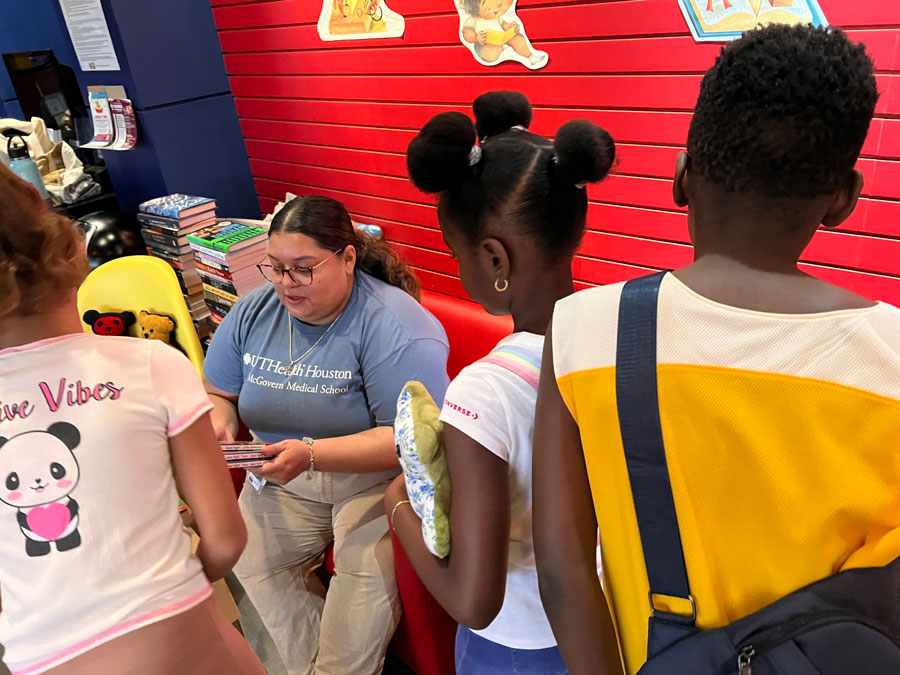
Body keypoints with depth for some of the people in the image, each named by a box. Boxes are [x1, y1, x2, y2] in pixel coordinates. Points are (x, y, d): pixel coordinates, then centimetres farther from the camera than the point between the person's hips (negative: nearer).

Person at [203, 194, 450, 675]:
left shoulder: (392, 325, -20)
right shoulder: (253, 312, 0)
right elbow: (217, 393, 13)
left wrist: (311, 454, -32)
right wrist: (216, 421, -12)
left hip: (374, 477, -5)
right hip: (283, 479, 6)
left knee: (366, 572, -27)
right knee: (247, 566, -13)